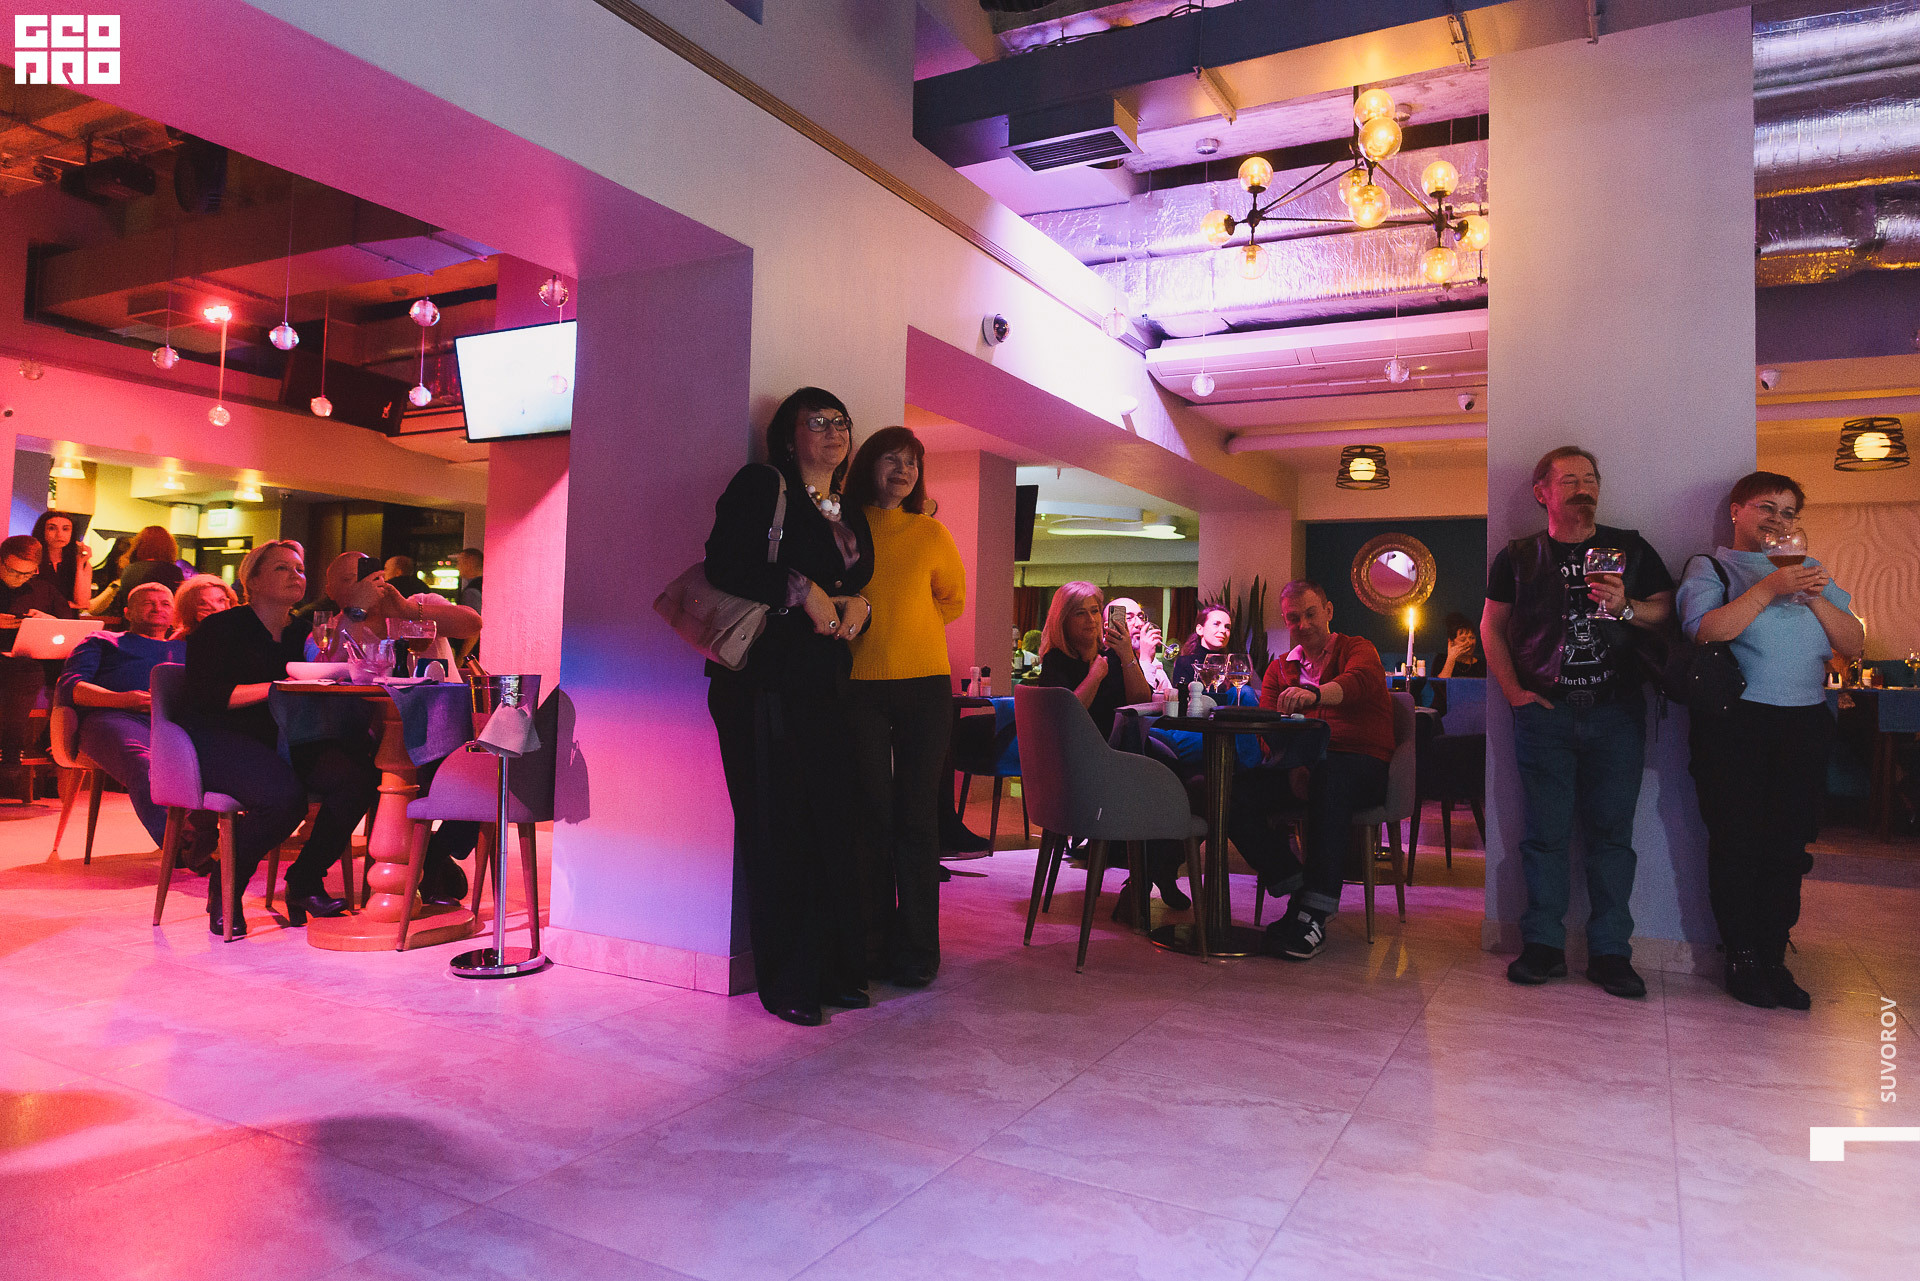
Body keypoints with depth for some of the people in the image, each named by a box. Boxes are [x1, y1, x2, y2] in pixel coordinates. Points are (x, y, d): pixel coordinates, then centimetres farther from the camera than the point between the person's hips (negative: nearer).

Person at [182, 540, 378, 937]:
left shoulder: (304, 632, 17)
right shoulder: (221, 628, 1)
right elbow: (206, 696, -12)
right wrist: (278, 688, -18)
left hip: (286, 740, 5)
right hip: (222, 741, -5)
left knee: (358, 775, -25)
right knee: (285, 795, -35)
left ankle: (305, 881, -7)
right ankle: (224, 889, -7)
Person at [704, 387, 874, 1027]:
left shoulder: (851, 516, 22)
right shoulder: (761, 484, 2)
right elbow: (723, 564, -9)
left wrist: (858, 604, 2)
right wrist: (800, 589, -14)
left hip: (827, 683, 6)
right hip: (767, 681, -6)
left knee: (832, 824, 3)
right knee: (780, 826, -5)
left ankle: (835, 969, 11)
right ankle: (787, 982, 4)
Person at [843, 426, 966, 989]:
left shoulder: (931, 532, 10)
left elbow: (953, 599, 21)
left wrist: (908, 621, 8)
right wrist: (871, 618, -1)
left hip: (924, 682, 1)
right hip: (861, 684, -1)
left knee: (916, 816, 0)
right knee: (874, 815, 1)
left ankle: (915, 952, 7)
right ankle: (873, 945, 11)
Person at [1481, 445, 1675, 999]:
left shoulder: (1631, 550, 9)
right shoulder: (1517, 557, 7)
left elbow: (1667, 612, 9)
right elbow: (1492, 627, 11)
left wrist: (1625, 608, -12)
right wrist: (1513, 690, 1)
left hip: (1616, 710, 1)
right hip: (1544, 710, -1)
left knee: (1612, 831, 3)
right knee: (1546, 831, 1)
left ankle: (1610, 951, 11)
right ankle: (1543, 944, 11)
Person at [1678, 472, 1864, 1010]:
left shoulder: (1807, 568, 19)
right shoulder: (1711, 566, 7)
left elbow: (1855, 645, 12)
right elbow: (1703, 630, -13)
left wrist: (1816, 599, -4)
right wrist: (1769, 589, -17)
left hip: (1804, 722, 4)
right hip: (1734, 723, -4)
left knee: (1789, 844, 4)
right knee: (1738, 842, -2)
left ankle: (1773, 959, 13)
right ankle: (1743, 960, 9)